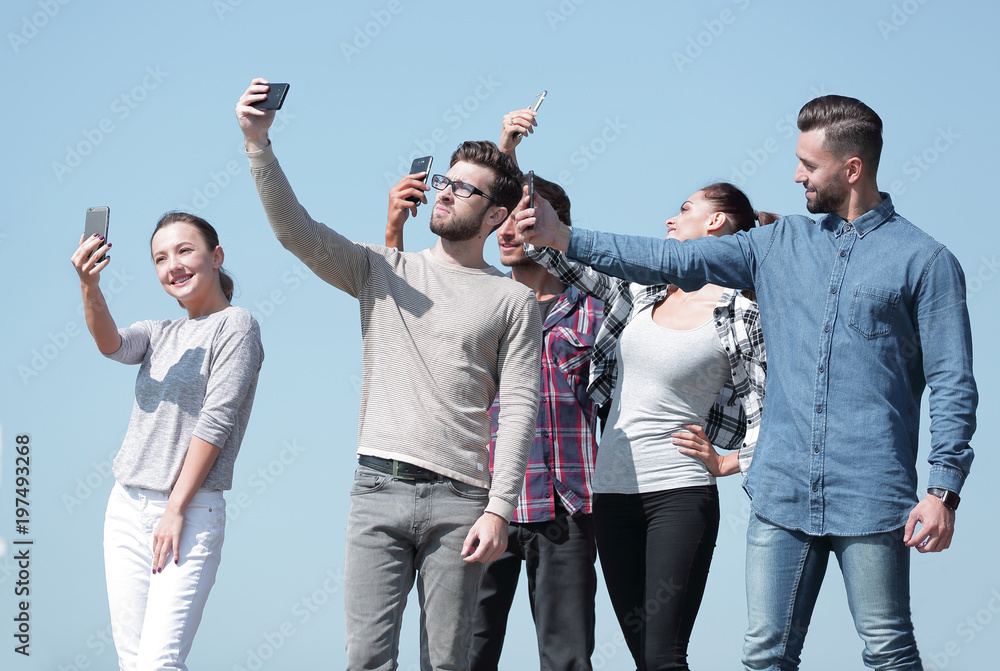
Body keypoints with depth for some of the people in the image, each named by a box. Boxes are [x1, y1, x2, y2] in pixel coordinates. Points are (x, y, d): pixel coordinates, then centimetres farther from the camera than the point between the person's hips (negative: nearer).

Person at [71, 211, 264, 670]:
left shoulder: (236, 326, -2)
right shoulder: (160, 334, 16)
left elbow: (215, 422, -10)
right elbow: (111, 344, -7)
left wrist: (175, 510, -15)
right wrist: (89, 285, -27)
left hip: (191, 512, -6)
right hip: (127, 508, 6)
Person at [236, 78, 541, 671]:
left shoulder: (513, 300, 8)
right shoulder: (383, 272, 15)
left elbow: (519, 409, 1)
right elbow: (297, 231, 3)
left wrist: (498, 510, -9)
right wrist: (258, 143, -10)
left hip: (459, 499, -1)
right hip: (379, 489, 1)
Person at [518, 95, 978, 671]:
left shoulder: (925, 261, -1)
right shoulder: (781, 245, 14)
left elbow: (953, 386, -3)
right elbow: (674, 261, 14)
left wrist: (944, 490, -11)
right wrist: (565, 239, 10)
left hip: (871, 500, -5)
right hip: (781, 494, 5)